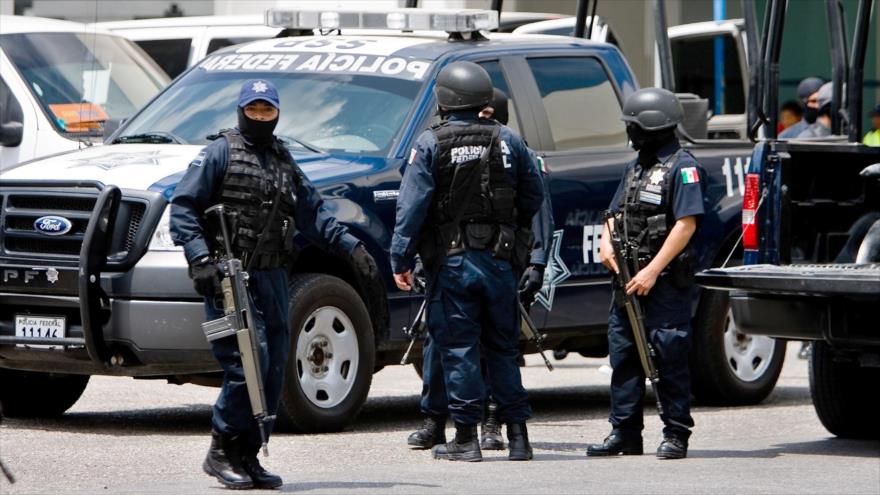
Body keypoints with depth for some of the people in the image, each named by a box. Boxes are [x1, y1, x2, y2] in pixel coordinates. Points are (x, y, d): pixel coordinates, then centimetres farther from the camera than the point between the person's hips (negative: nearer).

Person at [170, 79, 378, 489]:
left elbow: (313, 214, 20)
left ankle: (247, 455, 11)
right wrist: (200, 259, -17)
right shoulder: (220, 154, 0)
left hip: (272, 277, 7)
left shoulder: (284, 164, 20)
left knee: (274, 369, 4)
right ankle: (221, 452, -5)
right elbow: (183, 207, -6)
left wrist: (351, 246, 7)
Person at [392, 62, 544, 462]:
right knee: (503, 347, 11)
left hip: (450, 261, -3)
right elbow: (533, 196, 10)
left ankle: (466, 438, -2)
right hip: (498, 261, 3)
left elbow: (412, 207, -10)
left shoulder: (430, 144, -7)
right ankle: (517, 436, 10)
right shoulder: (507, 141, 4)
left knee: (458, 349, 0)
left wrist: (401, 259, -6)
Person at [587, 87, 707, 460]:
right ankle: (624, 433, 14)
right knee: (623, 355, 8)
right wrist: (606, 242, 0)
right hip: (628, 279, 8)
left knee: (669, 358, -5)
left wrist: (652, 271, -19)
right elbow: (617, 213, 24)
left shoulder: (682, 167, -8)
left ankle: (676, 435, 0)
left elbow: (686, 224, -15)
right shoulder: (635, 168, 18)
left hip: (666, 281, -8)